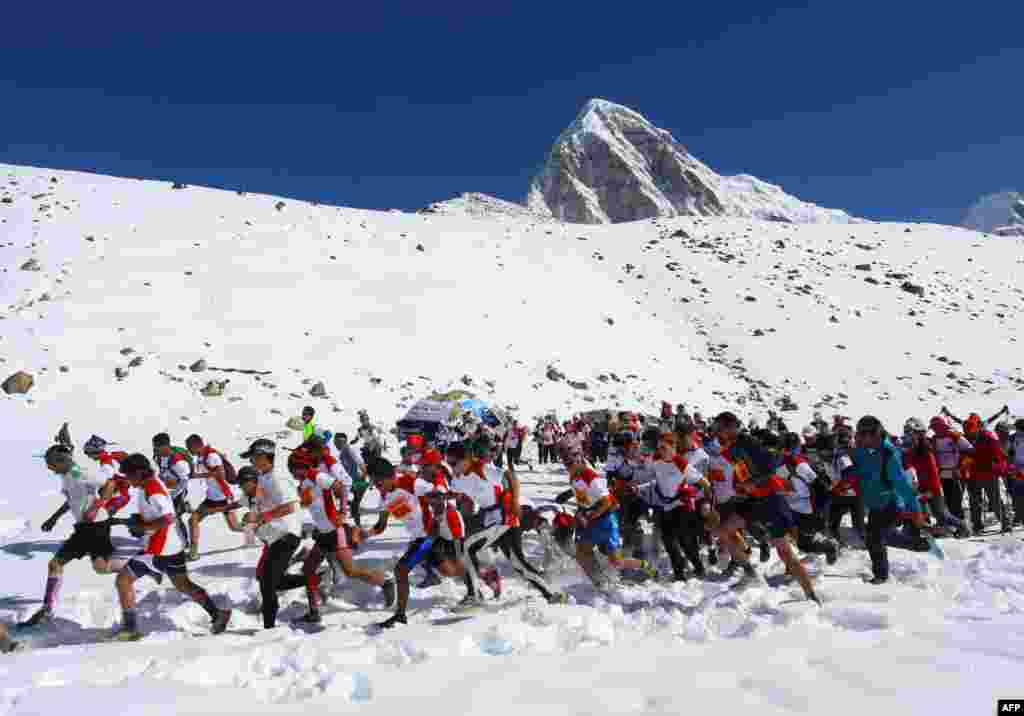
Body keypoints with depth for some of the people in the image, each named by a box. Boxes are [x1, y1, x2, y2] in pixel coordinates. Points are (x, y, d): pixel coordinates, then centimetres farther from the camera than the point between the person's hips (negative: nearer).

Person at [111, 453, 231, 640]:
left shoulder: (152, 490, -21)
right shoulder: (153, 482, 8)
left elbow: (167, 519, -29)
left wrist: (142, 527, -20)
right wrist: (140, 518, 9)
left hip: (159, 550, -9)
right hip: (174, 546, 9)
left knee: (123, 580, 3)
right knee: (184, 585, 19)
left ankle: (130, 627, 7)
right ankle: (218, 614, 18)